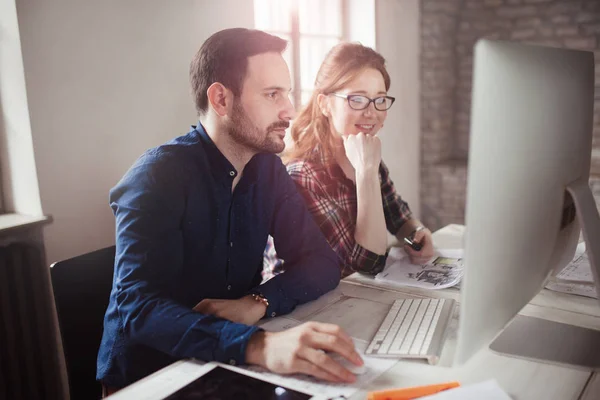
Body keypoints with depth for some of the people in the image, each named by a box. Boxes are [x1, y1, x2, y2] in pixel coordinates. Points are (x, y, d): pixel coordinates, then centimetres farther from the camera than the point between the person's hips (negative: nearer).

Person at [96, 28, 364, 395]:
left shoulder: (267, 166, -1)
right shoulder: (158, 177, -18)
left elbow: (322, 261, -3)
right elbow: (138, 307, -28)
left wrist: (258, 303, -22)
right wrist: (259, 345, -42)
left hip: (227, 366, 5)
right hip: (148, 375, -4)